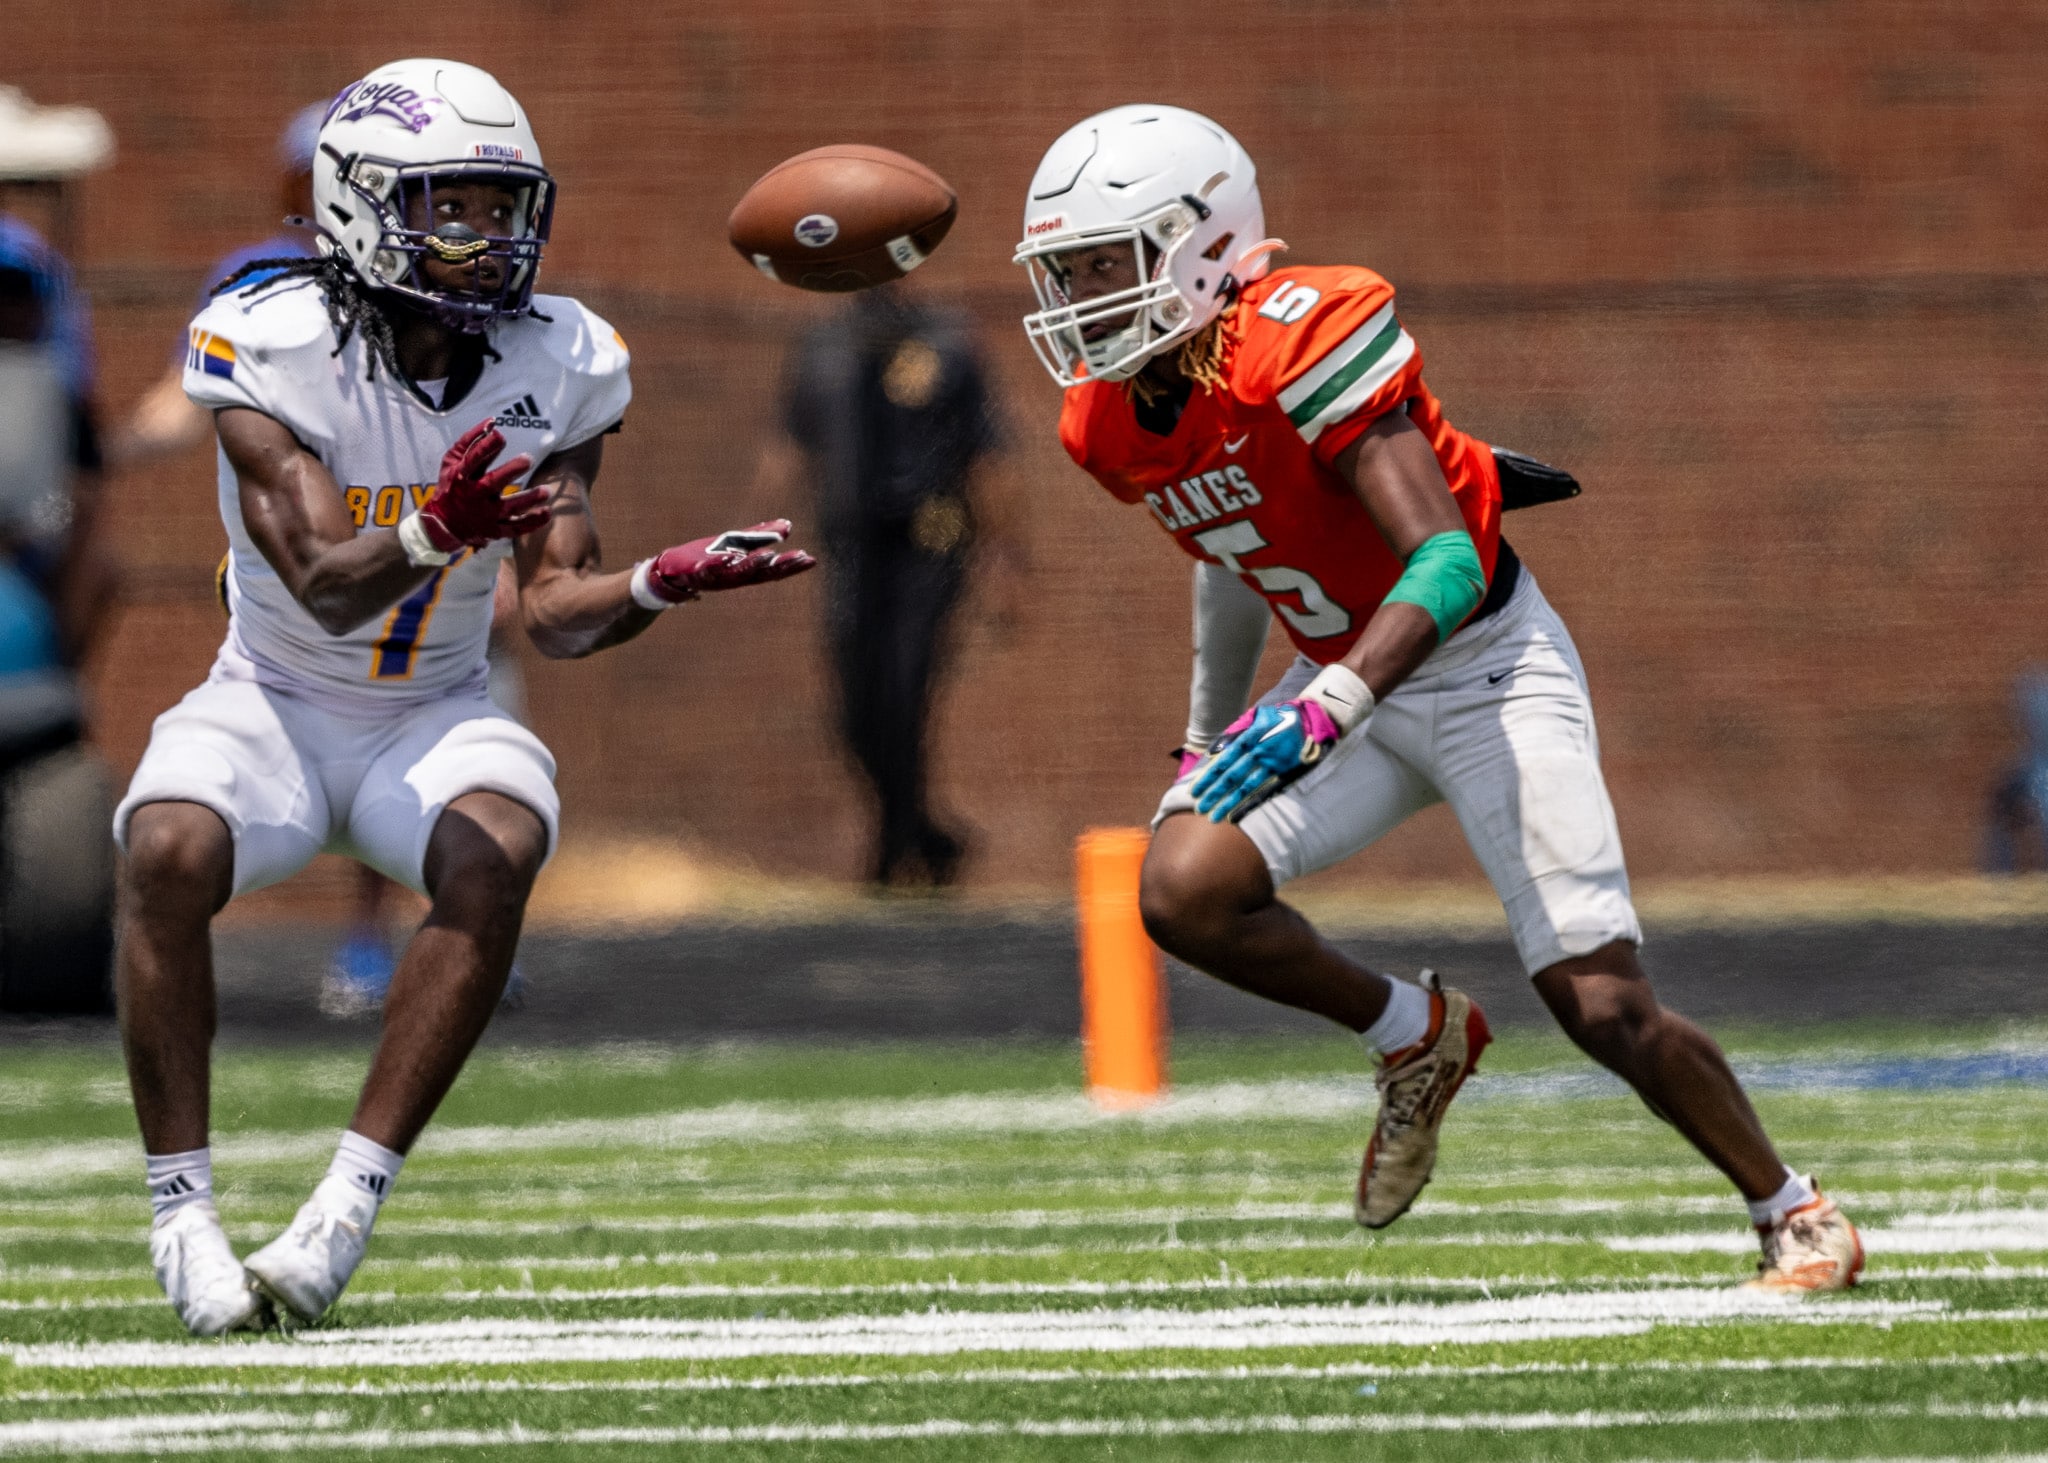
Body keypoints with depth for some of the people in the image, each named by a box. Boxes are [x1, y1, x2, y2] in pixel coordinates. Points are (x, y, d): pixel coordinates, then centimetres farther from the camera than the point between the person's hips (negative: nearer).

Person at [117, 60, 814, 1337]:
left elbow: (557, 610, -10)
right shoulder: (270, 348, -19)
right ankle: (184, 1209, -20)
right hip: (274, 705, -2)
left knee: (496, 849, -32)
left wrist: (662, 585, -30)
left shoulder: (560, 368, -8)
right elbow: (326, 587, -27)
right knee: (170, 851, -33)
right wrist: (434, 535, -47)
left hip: (435, 716, 2)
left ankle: (352, 1199, -26)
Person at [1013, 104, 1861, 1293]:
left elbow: (1446, 562, -33)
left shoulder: (1302, 342, -27)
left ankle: (1797, 1214, 13)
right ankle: (1418, 1038, 8)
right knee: (1184, 892, -17)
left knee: (1604, 1009, -10)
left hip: (1485, 665, -7)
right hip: (1355, 685, 7)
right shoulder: (1112, 422, -2)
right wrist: (1212, 740, 27)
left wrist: (1325, 708, -44)